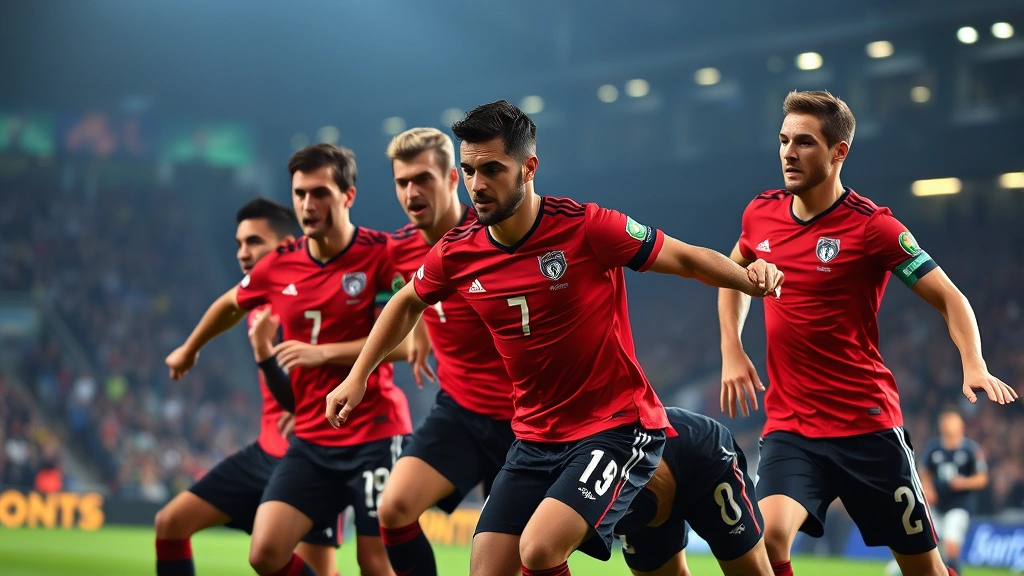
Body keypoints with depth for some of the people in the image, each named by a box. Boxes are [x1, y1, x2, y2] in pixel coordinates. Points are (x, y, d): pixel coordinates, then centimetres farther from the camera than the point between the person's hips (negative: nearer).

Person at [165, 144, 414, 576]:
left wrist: (323, 352, -20)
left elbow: (403, 341, -17)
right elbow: (231, 304, 25)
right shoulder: (279, 266, 4)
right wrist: (189, 350, 38)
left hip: (374, 435, -5)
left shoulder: (381, 255, -11)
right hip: (311, 440, 5)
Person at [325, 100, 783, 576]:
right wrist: (357, 377, 21)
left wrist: (750, 278, -28)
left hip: (618, 428, -6)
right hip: (535, 438, 6)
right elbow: (407, 304, 20)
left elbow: (686, 258, -10)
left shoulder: (585, 227, -16)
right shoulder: (456, 255, -1)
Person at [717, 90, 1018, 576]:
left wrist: (974, 366, -25)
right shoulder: (761, 213, 4)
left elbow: (950, 299, -7)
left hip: (867, 426, -3)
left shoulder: (872, 226, -10)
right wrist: (731, 351, 11)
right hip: (788, 426, 3)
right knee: (770, 536, -23)